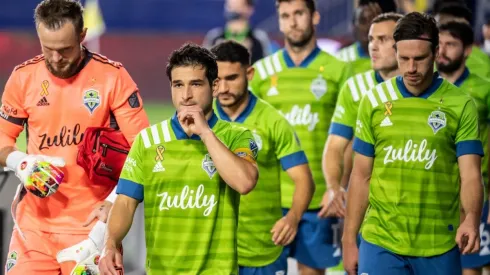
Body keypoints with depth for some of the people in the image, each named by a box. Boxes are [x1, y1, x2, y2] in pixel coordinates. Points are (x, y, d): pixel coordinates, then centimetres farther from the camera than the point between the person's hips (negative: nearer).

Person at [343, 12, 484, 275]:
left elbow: (470, 175, -9)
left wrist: (471, 220, -28)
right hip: (380, 243, 1)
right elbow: (361, 176, 7)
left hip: (439, 246, -1)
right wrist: (349, 240, 5)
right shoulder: (374, 101, 3)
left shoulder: (461, 105, -3)